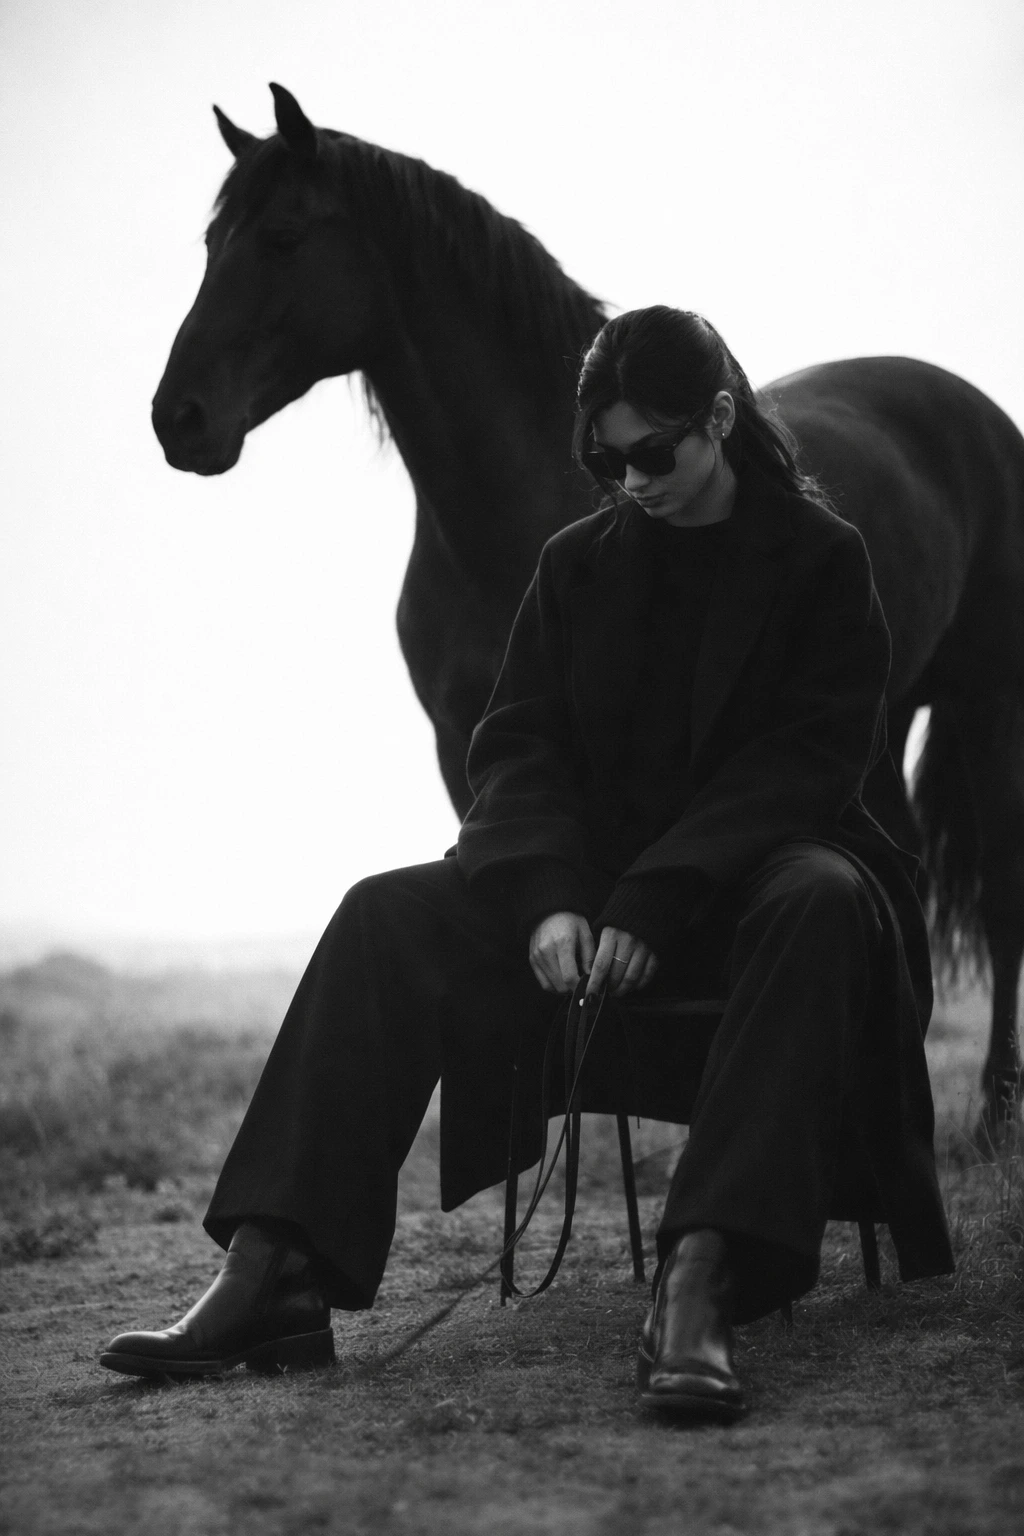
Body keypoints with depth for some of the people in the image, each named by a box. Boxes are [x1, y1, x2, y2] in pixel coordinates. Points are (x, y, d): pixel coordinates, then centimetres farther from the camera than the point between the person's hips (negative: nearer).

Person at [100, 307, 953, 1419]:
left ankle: (700, 1284, -55)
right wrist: (552, 899, -18)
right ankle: (270, 1275, -33)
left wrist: (656, 904, -23)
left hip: (756, 868, -4)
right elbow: (517, 742, 4)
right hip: (594, 871, 4)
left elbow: (810, 757, -11)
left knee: (819, 901, -40)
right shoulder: (579, 562, 11)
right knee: (388, 919, -21)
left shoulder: (822, 558, -1)